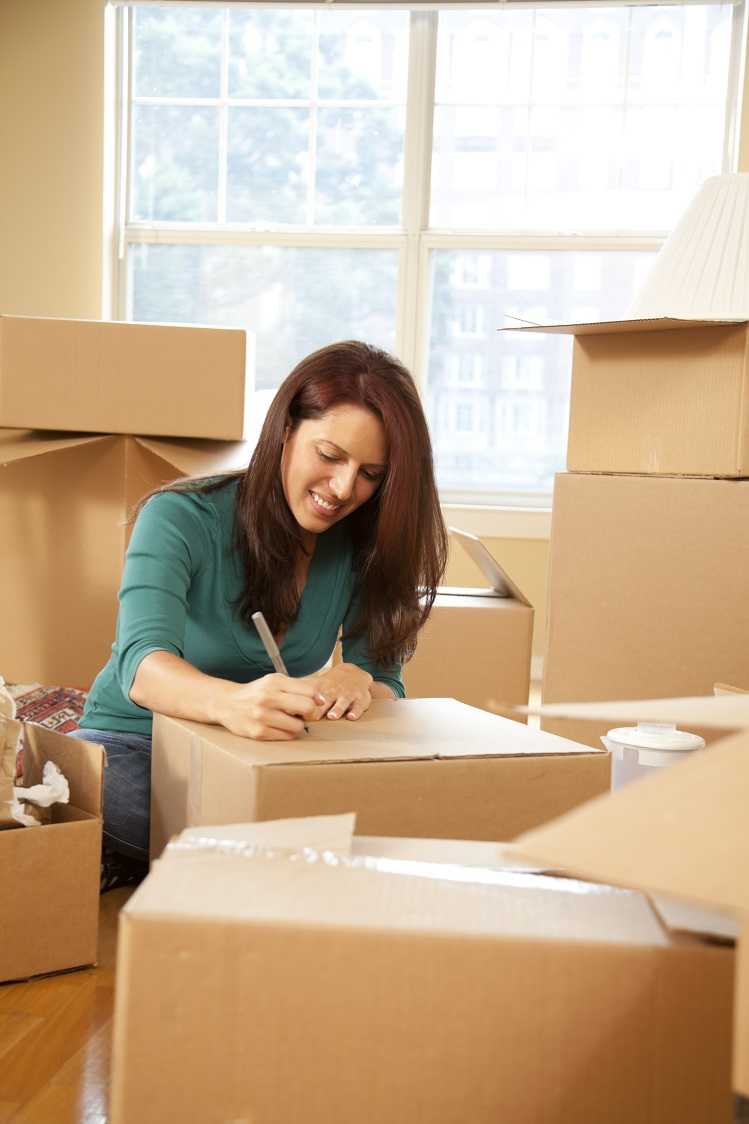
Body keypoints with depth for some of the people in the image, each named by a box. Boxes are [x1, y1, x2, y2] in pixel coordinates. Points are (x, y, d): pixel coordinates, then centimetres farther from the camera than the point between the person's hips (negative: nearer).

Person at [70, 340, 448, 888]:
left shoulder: (365, 551, -2)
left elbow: (388, 689, -3)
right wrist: (231, 702, -52)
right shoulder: (183, 518, -15)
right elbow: (142, 665, -30)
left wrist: (357, 683, -29)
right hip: (134, 742, -4)